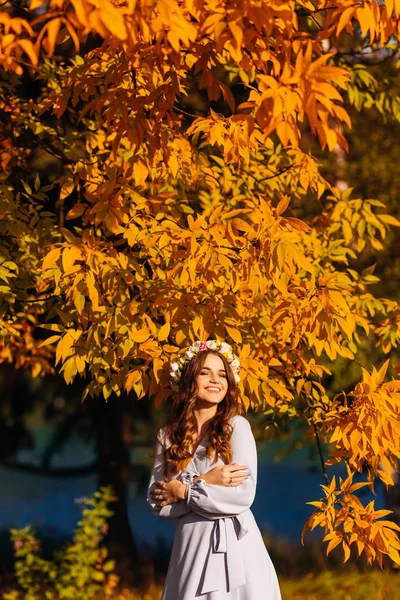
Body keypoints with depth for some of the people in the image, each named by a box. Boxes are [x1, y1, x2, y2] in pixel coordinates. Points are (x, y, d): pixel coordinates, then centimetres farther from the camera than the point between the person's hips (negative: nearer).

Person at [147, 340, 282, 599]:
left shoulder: (237, 426, -3)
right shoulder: (168, 436, 6)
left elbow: (243, 495, -12)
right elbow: (157, 502, 0)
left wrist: (183, 491, -8)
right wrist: (204, 482, -11)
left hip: (235, 546, -2)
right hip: (190, 547, 2)